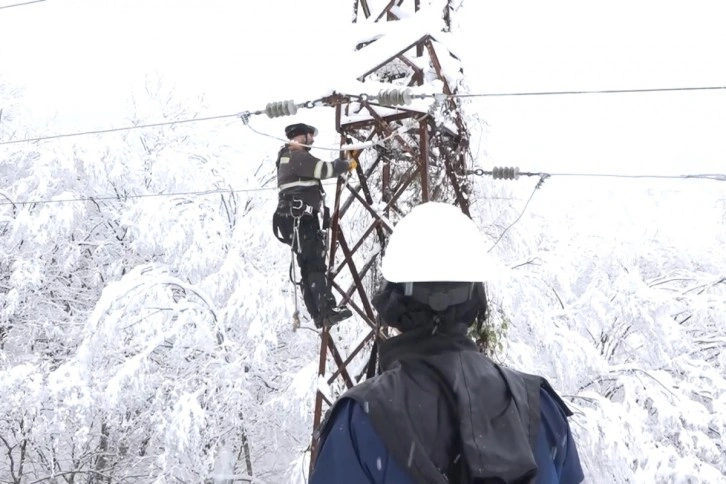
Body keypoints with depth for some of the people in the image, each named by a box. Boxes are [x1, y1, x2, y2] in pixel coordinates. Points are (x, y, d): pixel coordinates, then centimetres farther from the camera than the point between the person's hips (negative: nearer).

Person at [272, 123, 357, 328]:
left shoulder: (291, 158, 24)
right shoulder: (297, 157, -9)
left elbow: (321, 169, 30)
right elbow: (325, 169, -16)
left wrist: (344, 158, 26)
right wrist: (348, 164, 1)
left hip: (303, 220, 11)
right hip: (299, 220, -11)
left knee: (310, 266, 7)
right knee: (314, 264, -17)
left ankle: (319, 314, 7)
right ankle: (328, 310, -24)